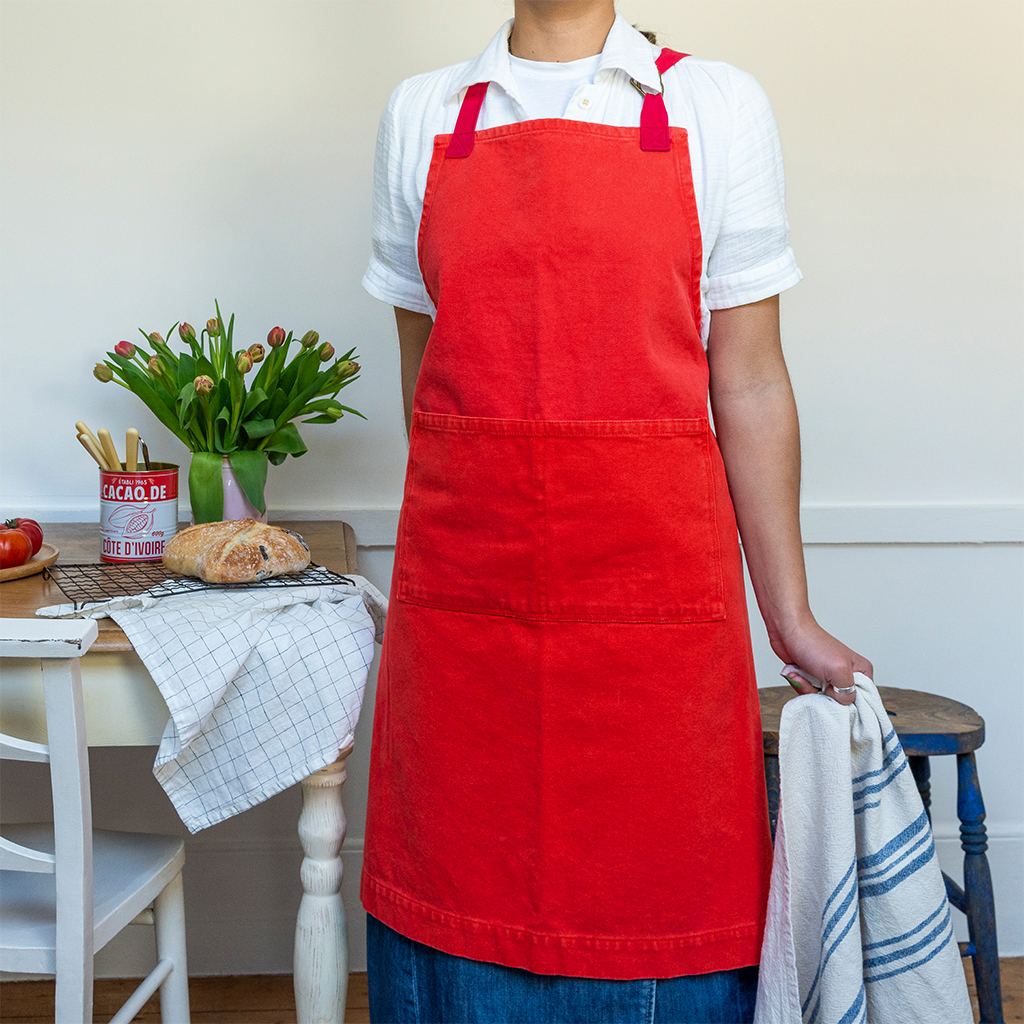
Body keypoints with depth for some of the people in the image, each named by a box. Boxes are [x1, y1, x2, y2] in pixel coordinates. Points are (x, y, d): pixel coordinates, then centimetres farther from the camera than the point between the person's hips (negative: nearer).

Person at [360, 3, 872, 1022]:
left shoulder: (715, 106, 4)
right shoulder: (420, 116, 9)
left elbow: (748, 383, 2)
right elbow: (425, 376, 13)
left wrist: (791, 620, 1)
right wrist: (464, 548, 14)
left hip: (654, 581, -1)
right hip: (462, 596, 2)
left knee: (654, 888, 5)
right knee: (468, 884, 9)